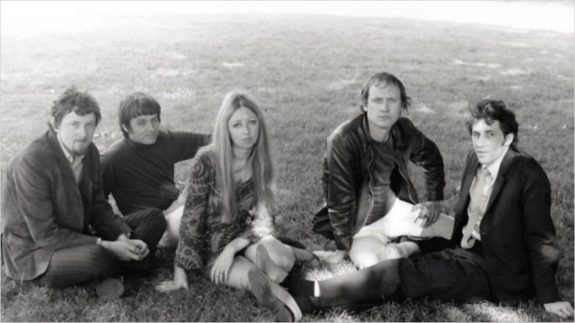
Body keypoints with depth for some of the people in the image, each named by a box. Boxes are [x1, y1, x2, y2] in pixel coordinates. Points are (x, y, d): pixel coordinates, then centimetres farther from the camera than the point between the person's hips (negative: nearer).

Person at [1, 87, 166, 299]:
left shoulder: (89, 152, -3)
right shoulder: (31, 163, -25)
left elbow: (98, 207, 5)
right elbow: (45, 235, -24)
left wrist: (123, 238, -14)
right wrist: (106, 246, -25)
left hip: (78, 237, 7)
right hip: (34, 251, -7)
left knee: (153, 218, -2)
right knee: (95, 257, -38)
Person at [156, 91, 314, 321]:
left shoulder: (259, 162, -4)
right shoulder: (207, 161, -18)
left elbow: (262, 218, -4)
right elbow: (191, 218, -12)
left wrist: (232, 248, -19)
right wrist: (180, 272, -12)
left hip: (244, 239, 3)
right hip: (212, 250, -3)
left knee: (269, 249, -32)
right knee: (259, 278, -33)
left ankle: (288, 256, -7)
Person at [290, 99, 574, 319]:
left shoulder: (529, 175, -17)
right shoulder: (476, 159, 3)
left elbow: (541, 240, -14)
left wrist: (548, 298, -11)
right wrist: (456, 245, 8)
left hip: (492, 271, -9)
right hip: (466, 251, 9)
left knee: (401, 273, -23)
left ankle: (311, 294, -24)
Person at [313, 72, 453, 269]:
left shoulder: (404, 130, -7)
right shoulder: (342, 141, -26)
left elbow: (432, 159, 15)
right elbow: (340, 200, -23)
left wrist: (435, 200, 10)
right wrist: (343, 248, -18)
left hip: (395, 208, 5)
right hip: (360, 225, -5)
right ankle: (418, 247, -4)